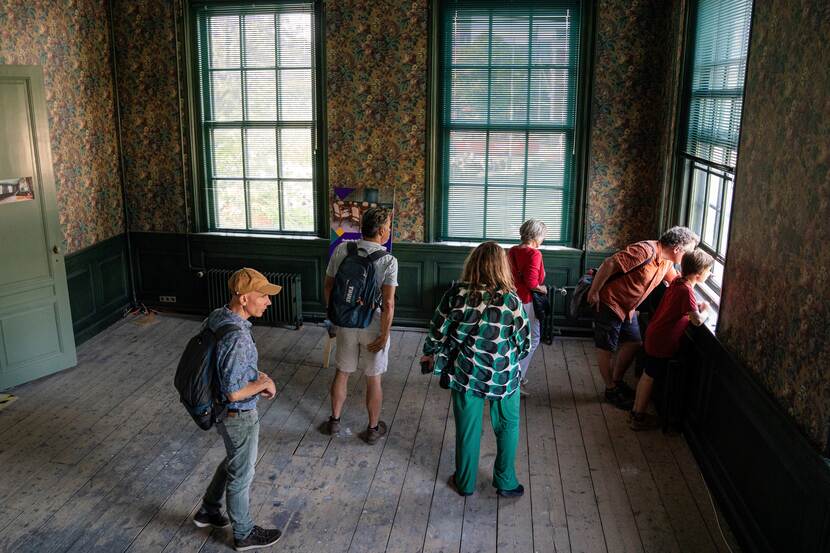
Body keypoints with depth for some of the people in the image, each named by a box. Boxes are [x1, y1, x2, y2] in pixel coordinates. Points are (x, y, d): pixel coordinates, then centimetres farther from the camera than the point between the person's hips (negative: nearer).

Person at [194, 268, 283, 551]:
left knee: (234, 461, 30)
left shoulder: (216, 316, -6)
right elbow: (234, 392, -30)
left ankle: (208, 510, 45)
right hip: (238, 415, -8)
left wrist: (256, 374, 3)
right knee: (241, 474, 13)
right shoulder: (237, 338, -34)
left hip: (221, 409, 8)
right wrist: (264, 383, -13)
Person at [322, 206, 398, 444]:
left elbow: (328, 288, 1)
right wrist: (384, 335, -12)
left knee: (342, 373, 21)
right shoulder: (388, 260, -18)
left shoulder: (341, 250, -6)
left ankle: (334, 421, 35)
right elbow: (388, 304, -22)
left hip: (346, 324, 3)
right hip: (373, 326, -3)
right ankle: (373, 429, 27)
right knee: (373, 379, 12)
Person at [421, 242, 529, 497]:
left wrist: (431, 353, 16)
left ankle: (465, 482, 32)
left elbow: (438, 330, -4)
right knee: (507, 427, 20)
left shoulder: (456, 293, -14)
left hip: (466, 374, 1)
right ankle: (505, 482, 31)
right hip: (503, 377, -1)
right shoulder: (510, 299, -16)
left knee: (467, 428, 16)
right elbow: (523, 342, -8)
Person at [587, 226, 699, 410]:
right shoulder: (646, 251, -27)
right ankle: (611, 390, 19)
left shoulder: (667, 262, 2)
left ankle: (617, 381, 32)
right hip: (609, 303, -9)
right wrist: (594, 292, -23)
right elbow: (608, 264, -29)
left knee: (634, 343, 15)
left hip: (628, 307, 9)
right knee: (606, 348, 4)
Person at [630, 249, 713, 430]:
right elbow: (697, 320, -29)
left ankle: (636, 412, 30)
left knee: (647, 374, 18)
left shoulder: (677, 281, 2)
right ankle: (639, 418, 16)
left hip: (654, 334, 9)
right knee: (650, 377, 3)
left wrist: (697, 306, 4)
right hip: (662, 341, -9)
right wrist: (705, 310, -8)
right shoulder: (686, 290, -24)